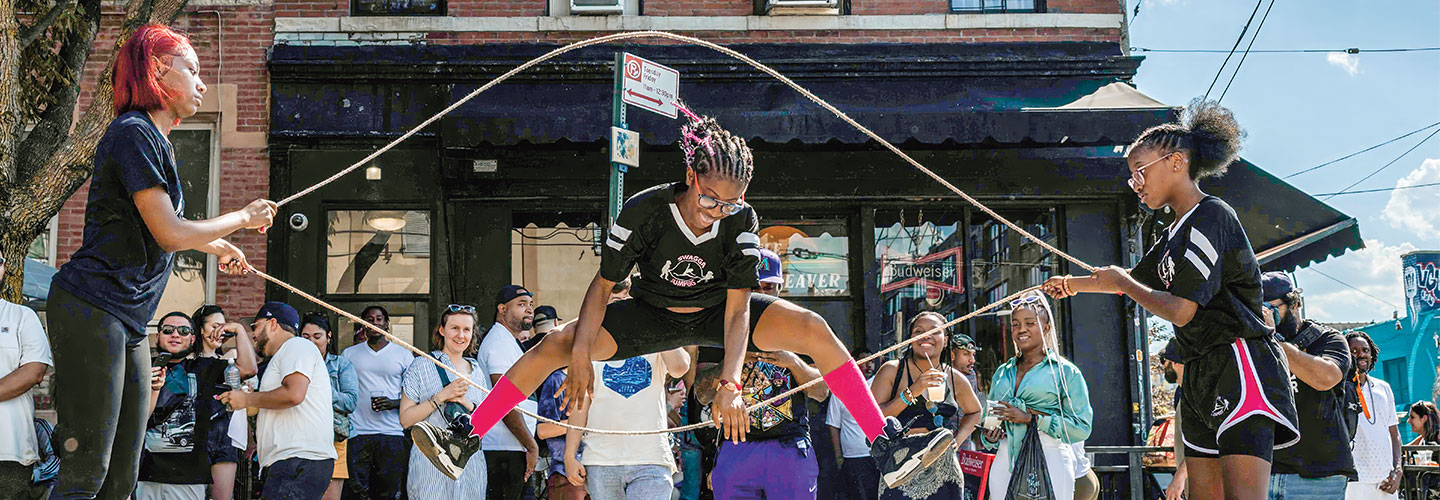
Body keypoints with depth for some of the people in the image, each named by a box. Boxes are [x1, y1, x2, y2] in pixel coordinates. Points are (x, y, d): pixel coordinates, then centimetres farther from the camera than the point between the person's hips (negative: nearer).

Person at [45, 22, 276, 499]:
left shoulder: (154, 139, 20)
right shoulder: (133, 133, -11)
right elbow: (170, 234, -17)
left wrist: (217, 245, 48)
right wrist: (243, 217, -3)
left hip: (128, 321, 10)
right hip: (91, 311, -10)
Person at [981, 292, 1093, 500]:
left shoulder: (1065, 371, 3)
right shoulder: (1002, 373, 18)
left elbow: (1082, 427, -6)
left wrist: (1031, 418, -12)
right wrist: (989, 437, 4)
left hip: (1049, 464, -4)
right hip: (1005, 464, 4)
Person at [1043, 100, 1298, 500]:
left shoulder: (1210, 216, -11)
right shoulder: (1176, 233, 19)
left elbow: (1180, 310, -18)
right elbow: (1136, 279, 39)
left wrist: (1121, 284, -2)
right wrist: (1074, 284, 47)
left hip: (1241, 366, -10)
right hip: (1202, 375, 10)